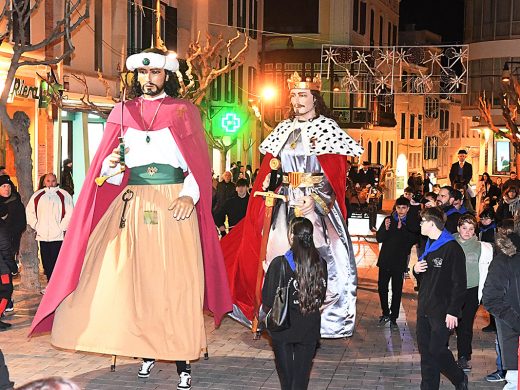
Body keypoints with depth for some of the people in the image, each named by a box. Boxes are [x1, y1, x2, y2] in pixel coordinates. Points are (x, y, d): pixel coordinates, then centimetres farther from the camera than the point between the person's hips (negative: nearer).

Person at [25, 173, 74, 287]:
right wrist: (35, 226, 10)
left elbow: (69, 213, -3)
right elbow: (29, 211, 19)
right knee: (46, 262, 7)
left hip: (58, 235, -4)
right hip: (42, 235, 4)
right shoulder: (37, 195, 10)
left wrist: (62, 228, -7)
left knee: (56, 262, -7)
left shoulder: (64, 195, -1)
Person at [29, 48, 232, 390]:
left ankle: (182, 362, -3)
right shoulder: (124, 112, 14)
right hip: (132, 204, 3)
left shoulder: (184, 111, 8)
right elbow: (110, 166, 13)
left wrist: (190, 194, -15)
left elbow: (199, 163, 1)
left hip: (174, 205, -2)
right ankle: (147, 352, 10)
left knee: (176, 281, -6)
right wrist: (110, 166, -10)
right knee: (134, 278, -2)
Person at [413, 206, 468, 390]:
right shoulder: (428, 245, 14)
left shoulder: (452, 248, -13)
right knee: (426, 351, 8)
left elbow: (459, 283, -15)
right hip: (424, 309, 8)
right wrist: (416, 270, 1)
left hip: (442, 311, -8)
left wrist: (453, 311, -18)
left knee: (437, 350, -4)